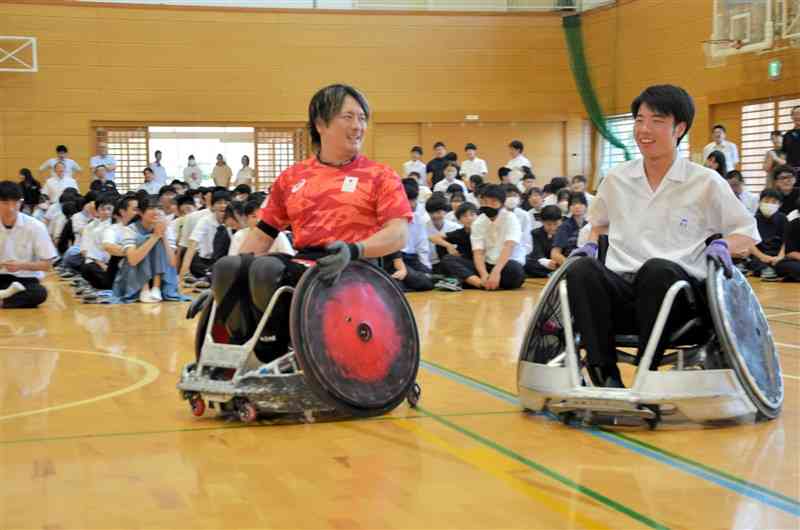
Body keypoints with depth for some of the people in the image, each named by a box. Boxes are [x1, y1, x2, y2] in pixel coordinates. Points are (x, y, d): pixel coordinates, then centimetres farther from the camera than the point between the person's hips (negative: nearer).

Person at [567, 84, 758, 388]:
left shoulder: (706, 183, 5)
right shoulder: (616, 180, 15)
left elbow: (747, 233, 13)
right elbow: (600, 223, 34)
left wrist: (723, 245, -8)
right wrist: (592, 245, 12)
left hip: (679, 291, -3)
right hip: (621, 289, 3)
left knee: (657, 269, -39)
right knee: (581, 270, -31)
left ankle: (648, 373, -24)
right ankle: (605, 373, -28)